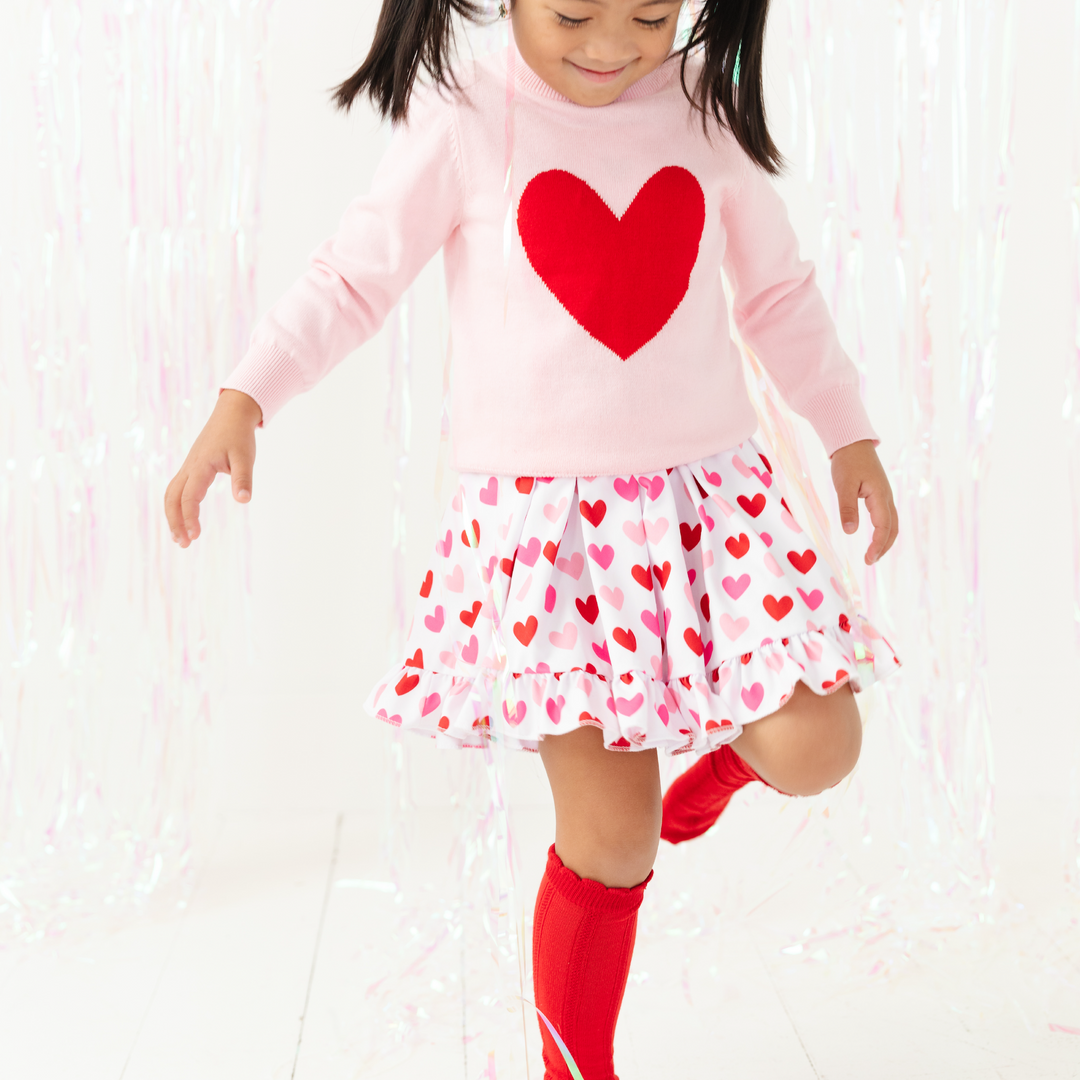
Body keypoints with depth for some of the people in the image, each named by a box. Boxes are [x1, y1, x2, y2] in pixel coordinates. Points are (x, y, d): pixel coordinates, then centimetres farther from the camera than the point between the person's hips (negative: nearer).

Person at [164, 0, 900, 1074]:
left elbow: (778, 290, 15)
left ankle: (718, 755, 28)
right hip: (541, 518, -3)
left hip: (707, 499, 3)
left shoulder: (708, 112, 5)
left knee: (814, 748, -10)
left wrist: (849, 431, 18)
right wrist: (242, 399, -13)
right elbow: (352, 275, -2)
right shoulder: (464, 119, -5)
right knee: (610, 831, -2)